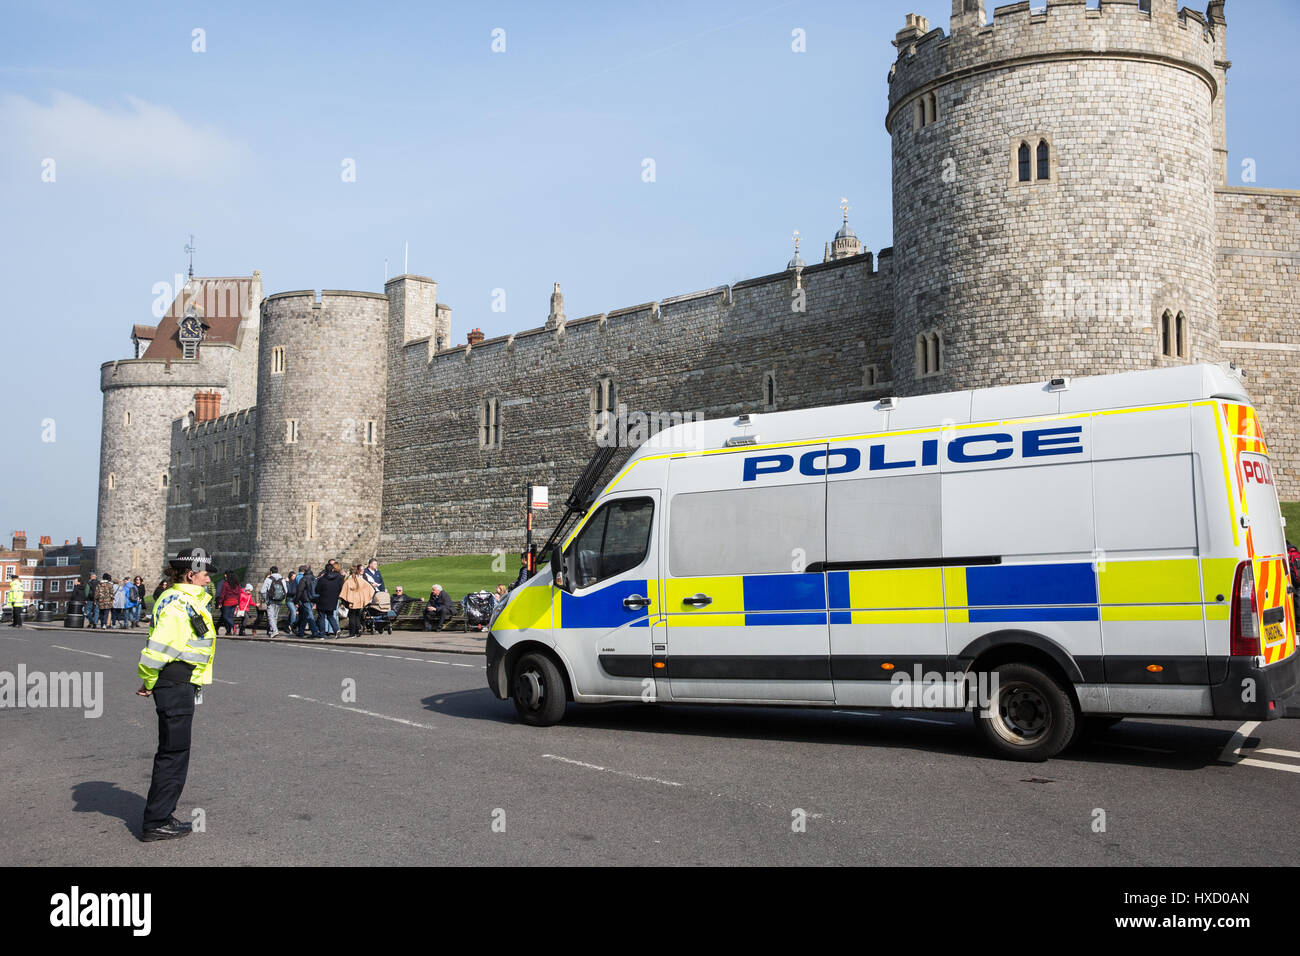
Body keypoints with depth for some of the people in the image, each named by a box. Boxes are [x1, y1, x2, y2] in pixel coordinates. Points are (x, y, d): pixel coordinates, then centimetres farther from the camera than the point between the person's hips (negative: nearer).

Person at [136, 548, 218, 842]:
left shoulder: (191, 600, 15)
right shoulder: (178, 605, -19)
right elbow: (158, 647, -25)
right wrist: (149, 682, -12)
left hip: (182, 685, 11)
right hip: (176, 684, -11)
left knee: (172, 752, 17)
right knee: (174, 753, -4)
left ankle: (160, 816, 28)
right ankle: (156, 823, 3)